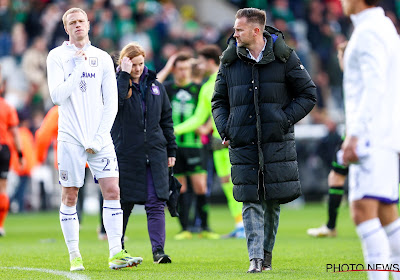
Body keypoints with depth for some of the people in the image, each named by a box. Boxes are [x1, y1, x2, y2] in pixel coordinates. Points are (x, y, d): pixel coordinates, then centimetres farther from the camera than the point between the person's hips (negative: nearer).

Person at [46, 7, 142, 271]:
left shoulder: (102, 58, 8)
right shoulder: (57, 56, 1)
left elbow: (111, 103, 6)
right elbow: (58, 96, -11)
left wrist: (99, 138, -3)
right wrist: (78, 67, -15)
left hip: (100, 138, 2)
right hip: (70, 138, -2)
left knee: (112, 191, -7)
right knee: (70, 196, 1)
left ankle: (116, 253, -8)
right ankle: (74, 256, 8)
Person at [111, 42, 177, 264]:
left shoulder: (155, 86, 11)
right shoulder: (117, 83, 0)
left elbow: (166, 119, 16)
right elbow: (115, 101, -24)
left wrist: (171, 150, 12)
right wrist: (124, 75, -19)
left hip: (155, 153, 3)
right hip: (126, 152, -3)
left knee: (156, 203, -6)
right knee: (124, 202, 5)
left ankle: (158, 250, -9)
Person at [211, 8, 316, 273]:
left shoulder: (284, 57, -1)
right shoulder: (230, 61, 7)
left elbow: (308, 94, 4)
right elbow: (219, 100, 17)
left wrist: (285, 120, -7)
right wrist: (225, 129, 1)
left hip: (276, 141, -1)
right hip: (243, 142, 1)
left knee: (273, 200, 3)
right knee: (251, 201, -7)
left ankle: (266, 253, 18)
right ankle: (255, 257, -10)